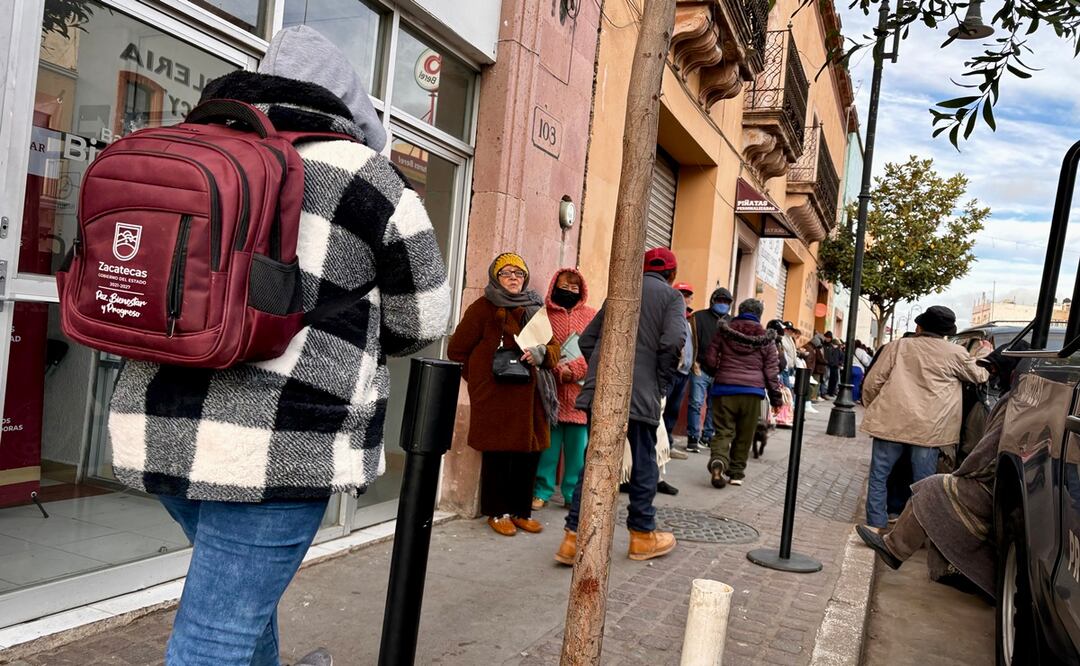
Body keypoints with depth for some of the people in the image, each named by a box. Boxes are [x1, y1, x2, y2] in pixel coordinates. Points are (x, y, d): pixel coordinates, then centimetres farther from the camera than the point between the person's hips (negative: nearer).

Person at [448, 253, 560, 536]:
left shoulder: (535, 308, 15)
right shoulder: (483, 308, -1)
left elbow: (554, 346, 14)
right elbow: (457, 349, 0)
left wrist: (540, 353, -7)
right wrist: (478, 379, -1)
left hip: (531, 395, 5)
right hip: (495, 396, -5)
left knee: (529, 452, 7)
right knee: (498, 453, 0)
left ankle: (521, 510, 22)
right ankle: (497, 512, 14)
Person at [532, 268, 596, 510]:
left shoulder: (592, 315, 9)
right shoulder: (544, 314, 6)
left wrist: (574, 368, -14)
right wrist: (556, 370, -15)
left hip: (580, 392, 1)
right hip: (551, 389, -1)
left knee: (578, 445, 4)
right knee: (548, 442, 1)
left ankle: (574, 493, 15)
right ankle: (542, 491, 11)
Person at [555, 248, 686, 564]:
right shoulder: (671, 295, 3)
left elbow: (587, 339, 15)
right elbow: (672, 340, -14)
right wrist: (661, 382, -2)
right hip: (641, 393, -4)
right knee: (644, 463, 11)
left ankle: (574, 537, 3)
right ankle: (642, 535, 22)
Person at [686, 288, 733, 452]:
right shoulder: (699, 317, 2)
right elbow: (693, 341, -3)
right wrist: (694, 362, -11)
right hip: (701, 369, -3)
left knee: (715, 406, 9)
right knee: (696, 403, -5)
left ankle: (708, 435, 20)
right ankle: (693, 437, 0)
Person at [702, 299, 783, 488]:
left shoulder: (725, 331, 5)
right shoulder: (766, 338, 4)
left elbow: (710, 359, 6)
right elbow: (771, 370, 3)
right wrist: (776, 396, 11)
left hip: (724, 388, 0)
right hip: (752, 391, 0)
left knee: (723, 431, 2)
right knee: (744, 435, 11)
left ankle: (718, 461, -23)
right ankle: (736, 473, 18)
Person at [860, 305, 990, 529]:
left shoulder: (898, 346, 7)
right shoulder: (956, 353, 5)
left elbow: (872, 383, 4)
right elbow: (978, 376, 24)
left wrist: (872, 409, 20)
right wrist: (986, 369, 46)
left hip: (890, 422, 0)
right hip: (929, 428, 0)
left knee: (878, 477, 10)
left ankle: (876, 527, 12)